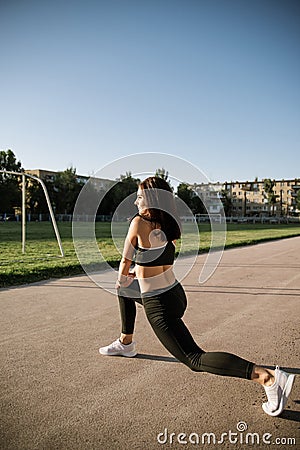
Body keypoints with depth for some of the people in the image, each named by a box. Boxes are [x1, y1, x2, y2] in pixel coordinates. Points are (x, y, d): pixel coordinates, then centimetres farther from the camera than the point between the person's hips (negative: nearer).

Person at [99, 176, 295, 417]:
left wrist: (123, 278, 17)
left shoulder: (139, 222, -16)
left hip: (160, 307, -9)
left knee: (195, 359, -6)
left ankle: (267, 376, -18)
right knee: (125, 289, 31)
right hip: (175, 293, 9)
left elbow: (125, 263, -4)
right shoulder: (168, 226, 5)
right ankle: (126, 343, 43)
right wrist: (136, 274, 28)